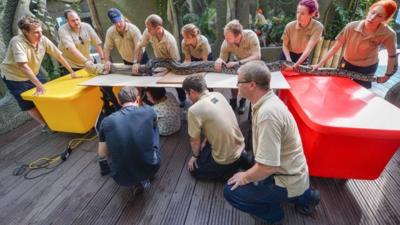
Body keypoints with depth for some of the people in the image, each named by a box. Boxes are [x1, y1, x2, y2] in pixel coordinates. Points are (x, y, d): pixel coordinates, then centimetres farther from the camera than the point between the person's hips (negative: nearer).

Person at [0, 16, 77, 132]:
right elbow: (23, 66, -40)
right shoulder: (17, 42, -32)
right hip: (15, 76, -5)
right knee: (29, 103, 0)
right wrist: (39, 84, -44)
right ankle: (45, 125, 12)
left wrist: (72, 71, -12)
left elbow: (59, 55, -10)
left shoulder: (43, 40, -16)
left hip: (34, 74, 5)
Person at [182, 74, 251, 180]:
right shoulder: (218, 95, -2)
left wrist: (195, 156, 10)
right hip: (239, 147, 7)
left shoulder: (194, 110, -23)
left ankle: (229, 168, 2)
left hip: (226, 159, -7)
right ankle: (239, 158, 15)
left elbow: (195, 140, -9)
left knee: (194, 169, 17)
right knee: (203, 148, 30)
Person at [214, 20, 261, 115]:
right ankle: (234, 99, 3)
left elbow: (257, 56, -41)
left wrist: (238, 63, -50)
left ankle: (243, 100, 2)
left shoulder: (251, 36, -34)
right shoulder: (226, 43, -25)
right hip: (239, 64, 3)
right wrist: (219, 60, -41)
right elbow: (222, 58, -17)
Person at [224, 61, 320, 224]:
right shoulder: (269, 100, -2)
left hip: (288, 181, -8)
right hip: (291, 173, 9)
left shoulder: (267, 113, -32)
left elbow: (267, 167, -33)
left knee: (230, 191, -7)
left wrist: (245, 177, -14)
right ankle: (302, 195, 24)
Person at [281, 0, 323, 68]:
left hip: (303, 57, 0)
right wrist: (289, 60, -26)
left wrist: (297, 64, -47)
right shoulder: (290, 26, -23)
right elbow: (285, 45, -12)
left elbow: (309, 48, -34)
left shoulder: (318, 27, -26)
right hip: (288, 55, 0)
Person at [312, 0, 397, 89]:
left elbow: (392, 55, -8)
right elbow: (335, 47, -17)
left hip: (367, 69, 0)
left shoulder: (388, 34, -24)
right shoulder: (352, 26, -24)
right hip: (346, 65, 1)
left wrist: (388, 75, -2)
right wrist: (319, 64, -19)